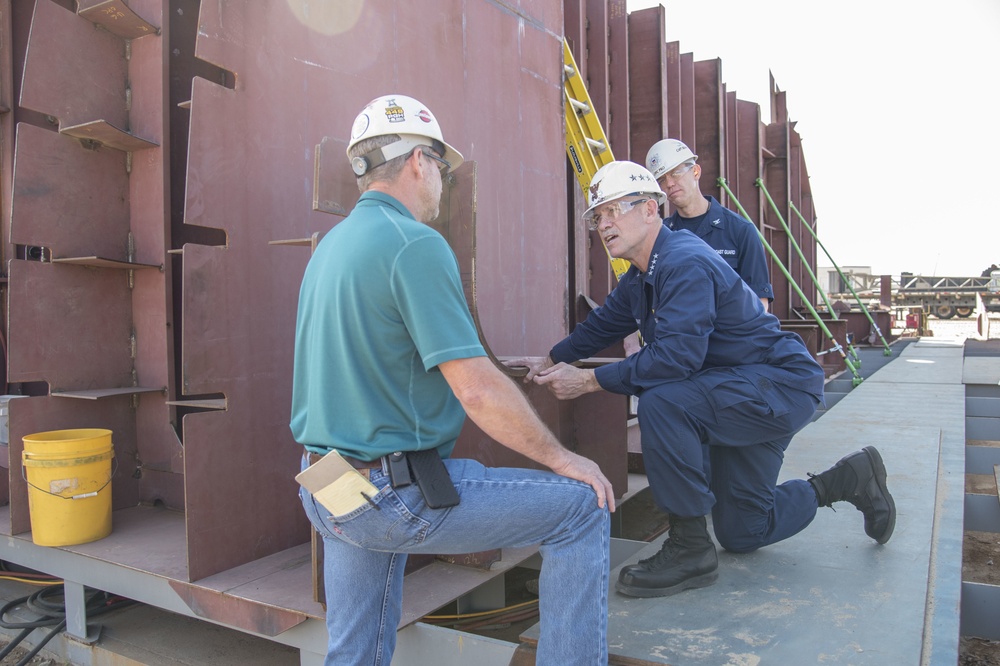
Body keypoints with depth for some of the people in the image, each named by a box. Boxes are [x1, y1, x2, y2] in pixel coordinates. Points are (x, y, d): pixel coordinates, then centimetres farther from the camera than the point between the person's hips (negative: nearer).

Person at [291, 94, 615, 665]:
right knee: (582, 506, 0)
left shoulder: (331, 244, 11)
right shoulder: (416, 244, -17)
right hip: (395, 496, -9)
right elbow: (477, 389, -22)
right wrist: (561, 459, -8)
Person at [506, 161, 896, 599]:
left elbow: (675, 357, -35)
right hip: (743, 394, 10)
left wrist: (589, 381, -30)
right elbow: (602, 324, 21)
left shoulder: (686, 263, -25)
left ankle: (690, 548, -19)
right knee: (741, 534, 15)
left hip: (781, 383, -10)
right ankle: (850, 480, 34)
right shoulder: (639, 279, 6)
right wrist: (550, 360, 18)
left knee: (662, 404, -35)